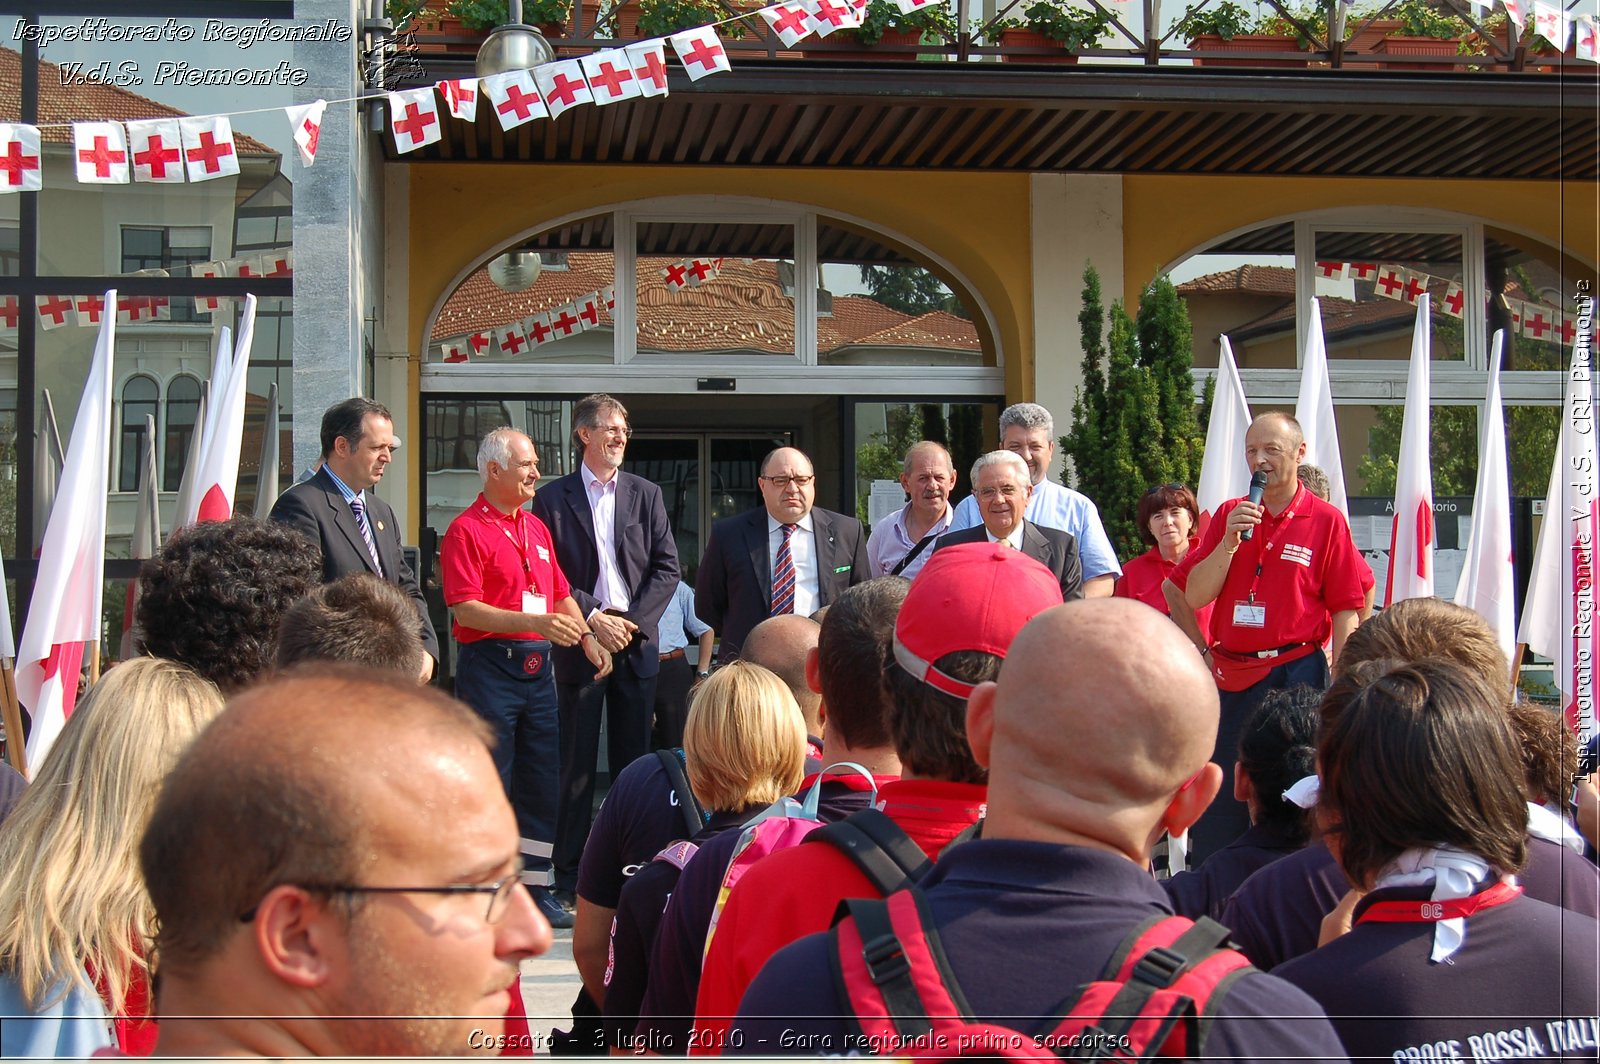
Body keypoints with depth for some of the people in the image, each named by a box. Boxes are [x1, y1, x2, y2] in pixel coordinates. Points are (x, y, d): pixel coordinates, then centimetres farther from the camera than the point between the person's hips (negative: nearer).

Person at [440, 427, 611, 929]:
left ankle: (536, 888, 18)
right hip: (489, 665, -7)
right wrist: (535, 621, -24)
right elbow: (466, 609, -16)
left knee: (542, 785, 9)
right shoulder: (467, 530, -7)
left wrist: (586, 635, 5)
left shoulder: (537, 528, 17)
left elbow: (560, 594, 21)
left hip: (537, 665, 7)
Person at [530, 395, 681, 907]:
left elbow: (667, 566, 6)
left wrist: (634, 619, -6)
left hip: (636, 641, 3)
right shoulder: (552, 498, 2)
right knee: (577, 763, 0)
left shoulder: (645, 494, 11)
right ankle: (569, 876, 7)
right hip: (579, 643, -3)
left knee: (633, 759, 6)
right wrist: (593, 618, -11)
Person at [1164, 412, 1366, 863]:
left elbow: (1345, 613, -3)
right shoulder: (1229, 515, 8)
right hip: (1229, 677, 4)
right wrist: (1230, 540, -11)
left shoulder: (1326, 521, -2)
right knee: (1216, 809, 9)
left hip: (1296, 672, -4)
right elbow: (1193, 596, 2)